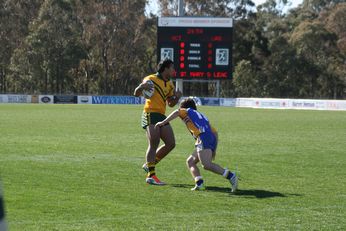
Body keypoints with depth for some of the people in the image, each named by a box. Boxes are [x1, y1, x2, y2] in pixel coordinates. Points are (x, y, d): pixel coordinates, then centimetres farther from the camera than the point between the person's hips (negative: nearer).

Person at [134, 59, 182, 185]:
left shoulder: (169, 84, 18)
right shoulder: (151, 79, -4)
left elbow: (171, 103, 23)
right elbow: (136, 94, -5)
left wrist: (177, 97, 2)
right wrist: (141, 87, -27)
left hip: (162, 116, 8)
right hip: (151, 114, -8)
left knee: (171, 143, 3)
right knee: (153, 144, -13)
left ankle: (149, 164, 17)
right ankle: (150, 175, -12)